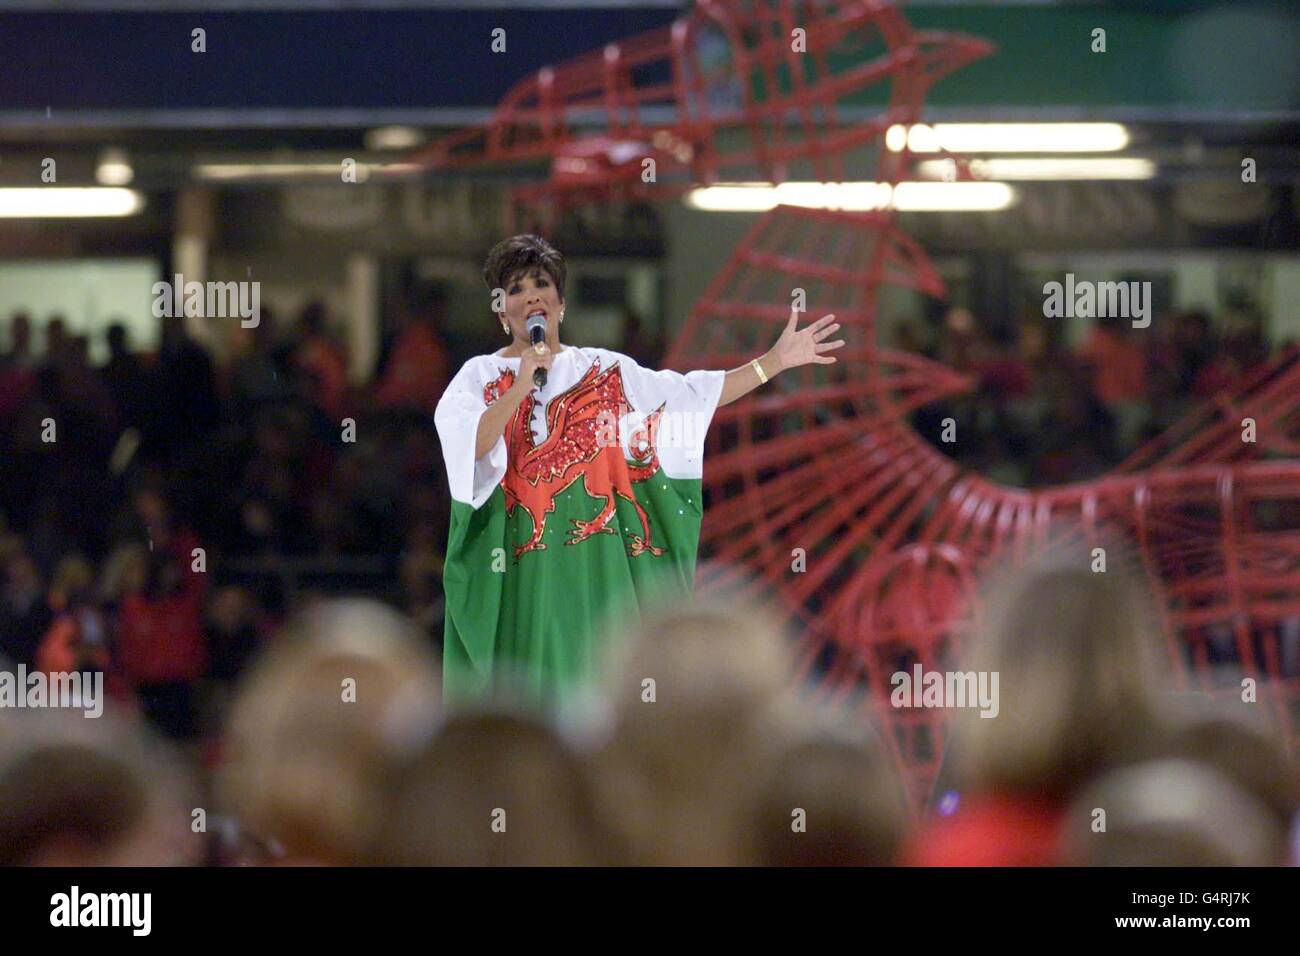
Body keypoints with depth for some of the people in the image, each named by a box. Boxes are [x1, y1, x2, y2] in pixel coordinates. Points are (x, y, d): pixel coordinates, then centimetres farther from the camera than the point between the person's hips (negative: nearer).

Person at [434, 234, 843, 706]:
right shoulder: (481, 377, 4)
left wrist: (777, 360, 4)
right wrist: (522, 386, -22)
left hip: (595, 570, 2)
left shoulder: (604, 371, 11)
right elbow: (467, 446, -14)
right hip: (518, 570, -2)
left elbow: (693, 395, 8)